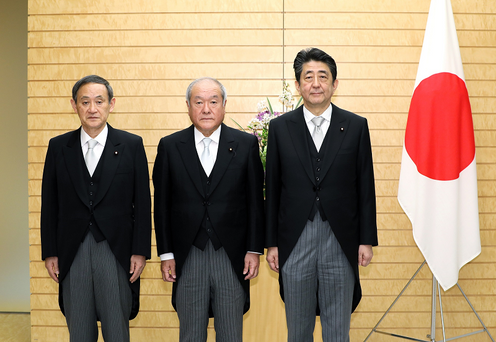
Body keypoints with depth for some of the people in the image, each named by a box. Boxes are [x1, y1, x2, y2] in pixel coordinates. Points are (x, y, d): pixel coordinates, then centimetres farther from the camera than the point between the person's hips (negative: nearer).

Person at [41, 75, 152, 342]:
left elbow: (142, 203, 0)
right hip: (72, 252, 2)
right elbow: (49, 204, 7)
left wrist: (140, 251, -5)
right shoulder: (58, 147, 6)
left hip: (117, 251, -2)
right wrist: (50, 252, 3)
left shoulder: (131, 145, 1)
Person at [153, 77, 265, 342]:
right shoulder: (170, 146, 2)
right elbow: (162, 205, 4)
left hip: (233, 257, 0)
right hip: (187, 257, 1)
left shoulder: (246, 144, 1)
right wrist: (166, 254, 1)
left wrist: (254, 250, -2)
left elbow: (255, 201, 2)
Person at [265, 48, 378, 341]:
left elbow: (366, 187, 3)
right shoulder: (280, 127, 3)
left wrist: (367, 240, 0)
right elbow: (273, 188, 4)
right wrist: (271, 243, 3)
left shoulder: (356, 126, 2)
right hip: (295, 242, 1)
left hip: (341, 242, 0)